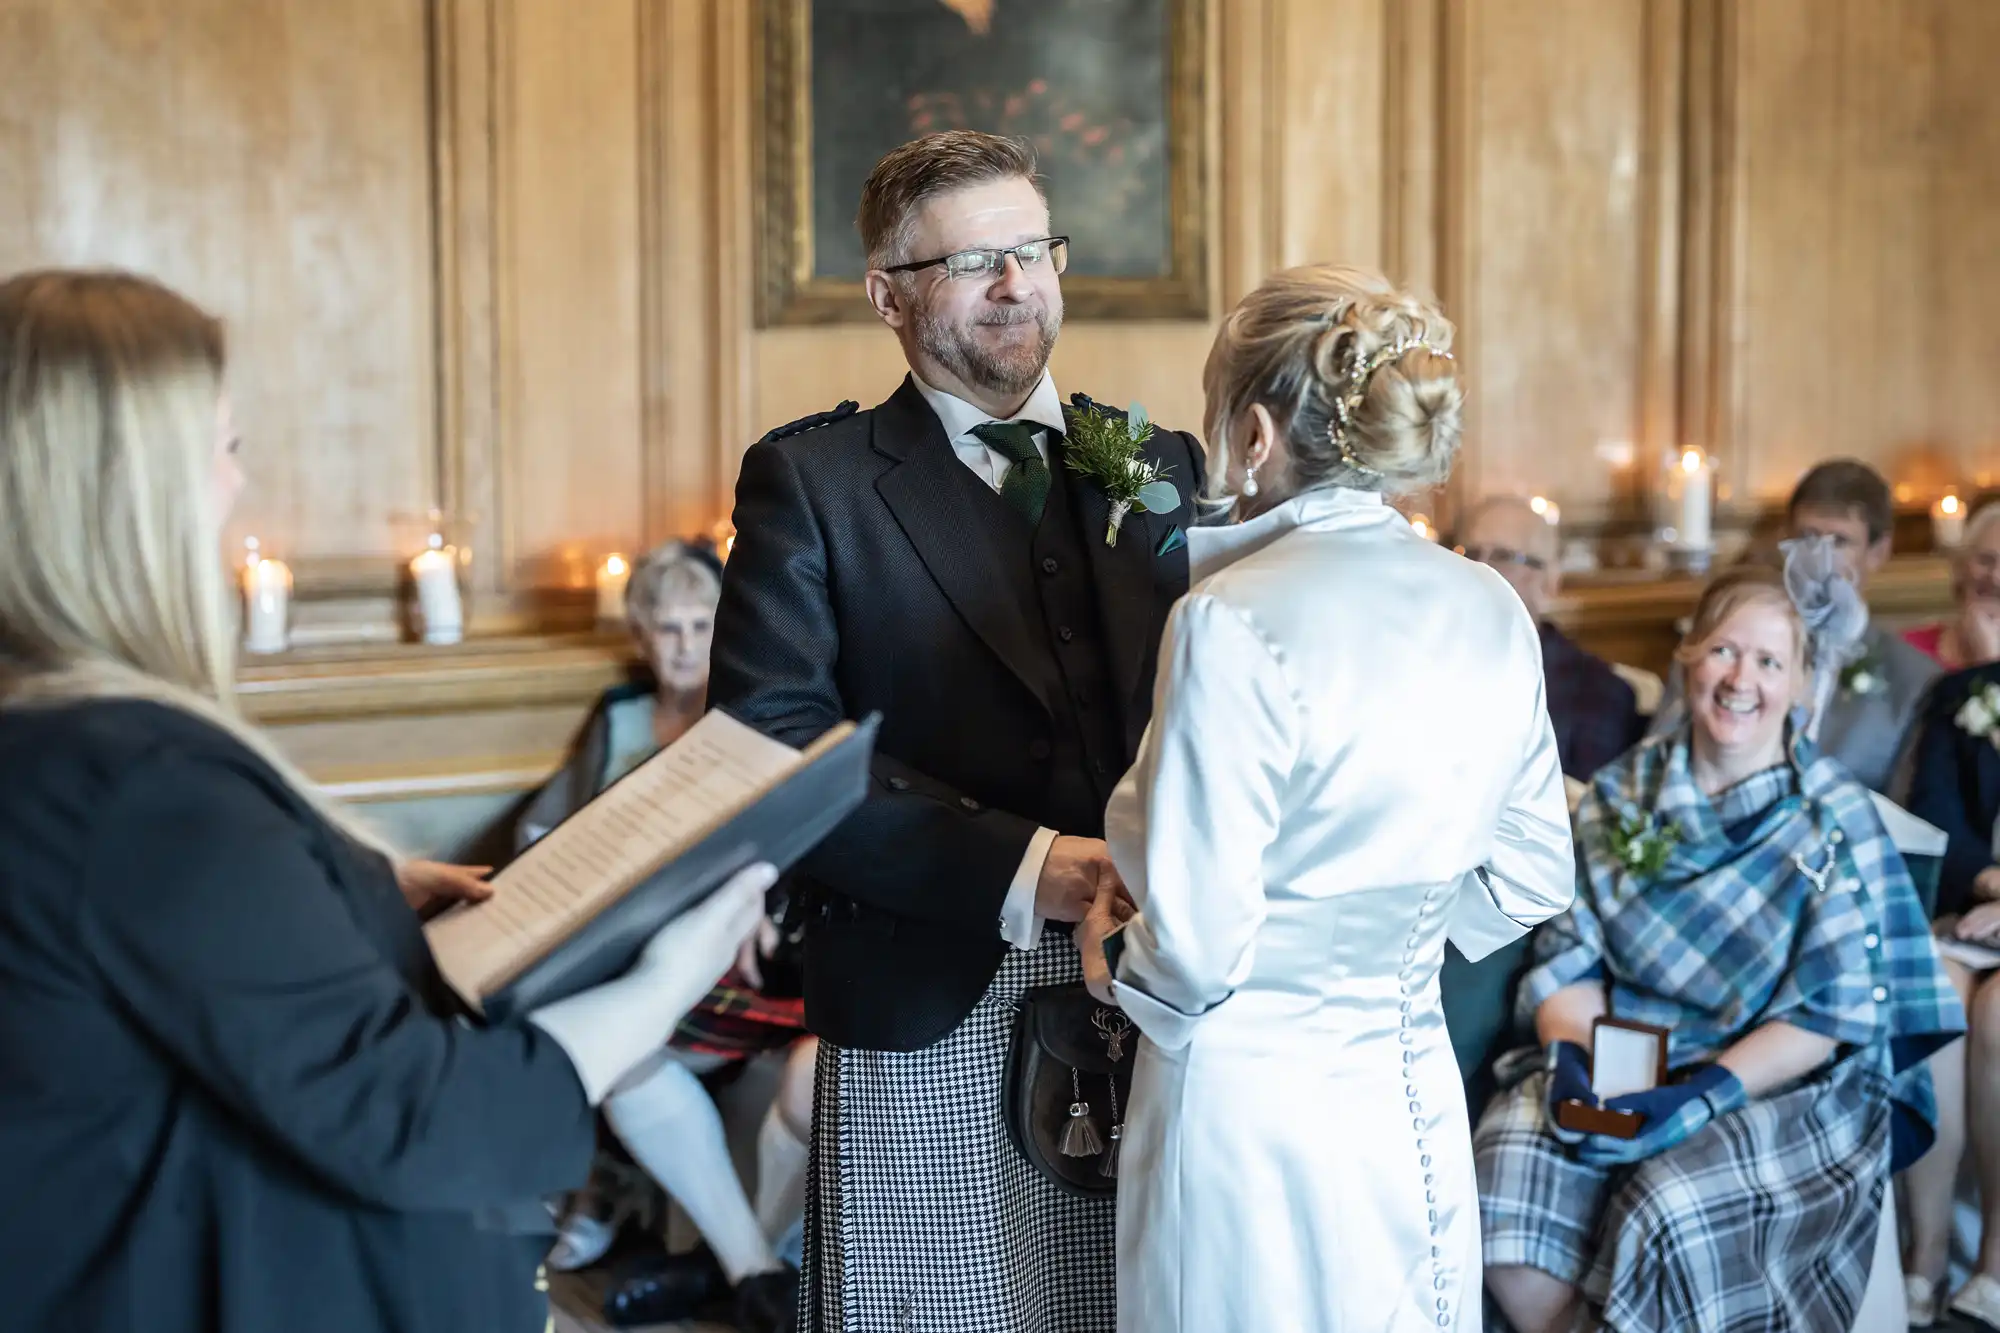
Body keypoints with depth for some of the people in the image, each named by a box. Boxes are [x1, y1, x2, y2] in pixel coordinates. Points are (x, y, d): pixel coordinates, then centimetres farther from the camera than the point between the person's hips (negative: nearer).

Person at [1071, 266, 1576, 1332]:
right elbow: (1529, 882, 12)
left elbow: (1196, 950, -19)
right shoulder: (1490, 613, 1)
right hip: (1417, 1103, 7)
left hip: (1251, 1113, -6)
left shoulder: (1235, 625, -19)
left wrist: (1115, 959, 0)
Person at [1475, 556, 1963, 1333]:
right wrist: (1571, 1054, -14)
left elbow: (1832, 1014, -8)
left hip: (1785, 1088, -3)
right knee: (1510, 1172, -27)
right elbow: (1568, 957, 6)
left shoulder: (1836, 820, -2)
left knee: (1671, 1209, -33)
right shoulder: (1622, 794, 8)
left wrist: (1705, 1092, -20)